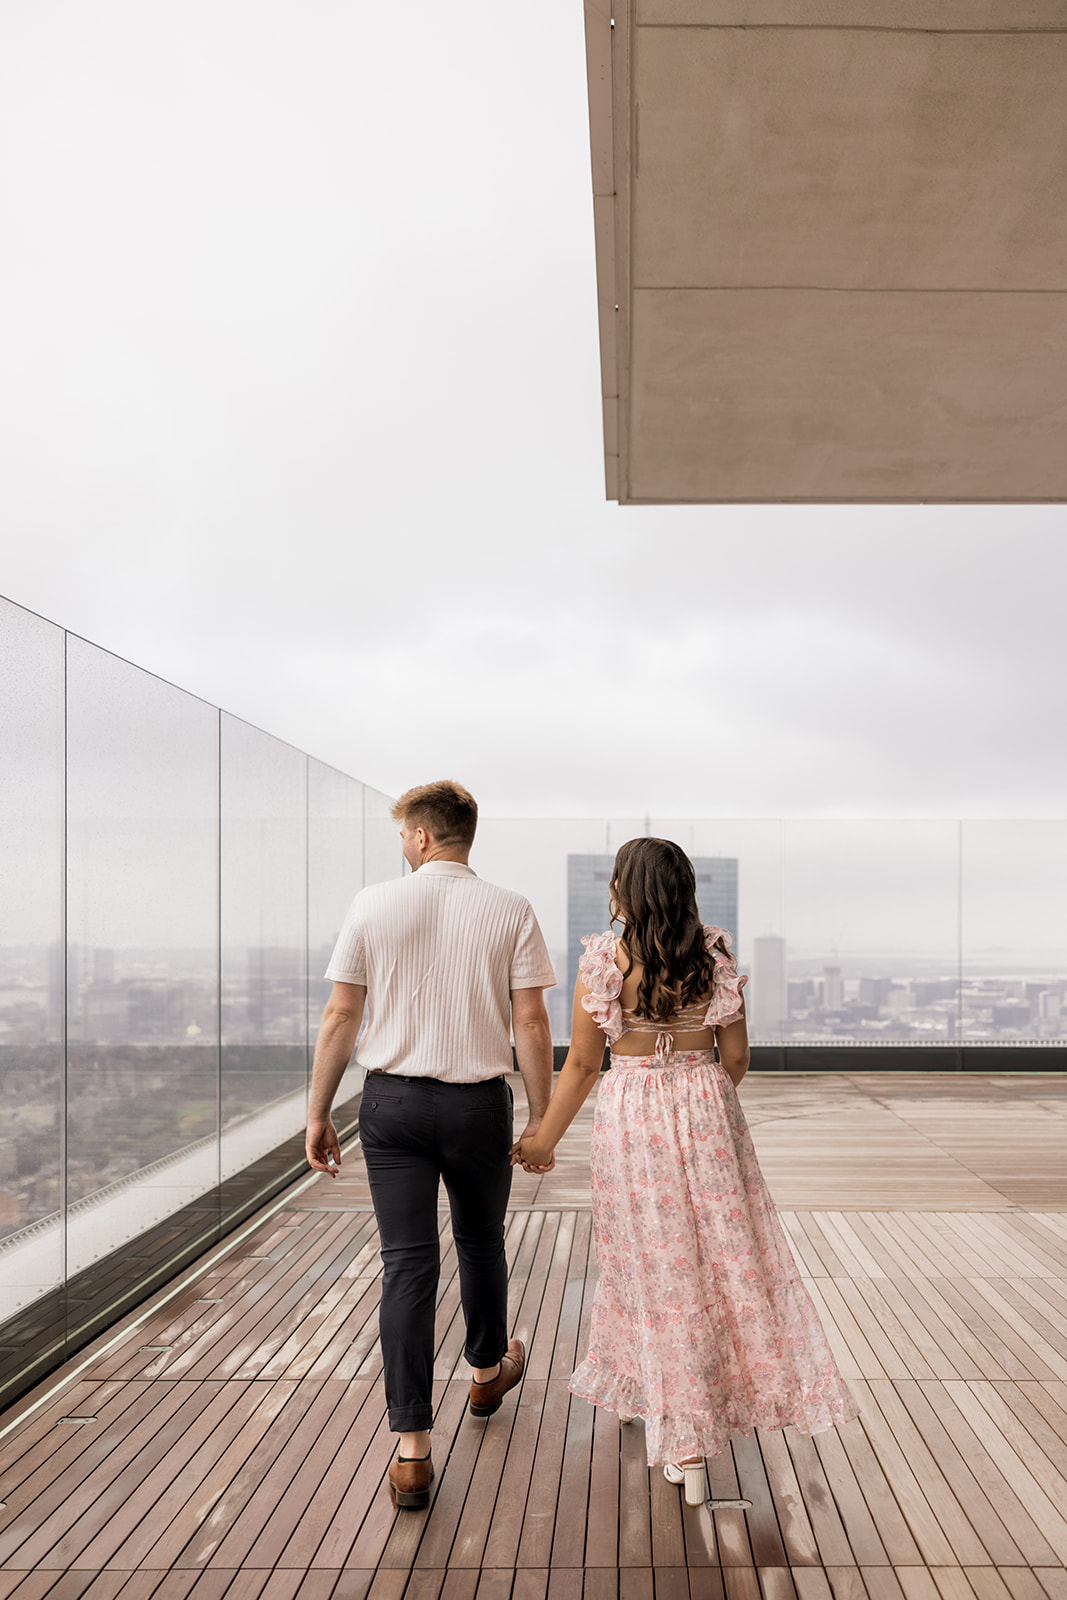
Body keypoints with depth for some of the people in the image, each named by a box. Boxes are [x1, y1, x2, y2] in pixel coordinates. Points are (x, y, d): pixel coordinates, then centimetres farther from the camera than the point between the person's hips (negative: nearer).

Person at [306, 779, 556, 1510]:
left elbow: (340, 1018, -3)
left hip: (393, 1101, 0)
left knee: (408, 1264, 4)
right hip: (478, 1102, 1)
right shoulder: (510, 911, -5)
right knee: (481, 1243, 22)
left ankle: (413, 1448, 3)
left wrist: (319, 1113, 5)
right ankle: (488, 1370, 46)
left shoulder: (374, 905, -5)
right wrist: (541, 1119, 1)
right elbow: (531, 1023, -7)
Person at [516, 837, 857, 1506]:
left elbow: (582, 1064, -6)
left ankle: (683, 1441, 19)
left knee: (653, 1265, 10)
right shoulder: (715, 958, -6)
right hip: (707, 1112, 2)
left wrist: (545, 1140, 7)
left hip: (629, 1118, -1)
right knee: (726, 1255, 17)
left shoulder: (601, 963, -12)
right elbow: (736, 1057, 2)